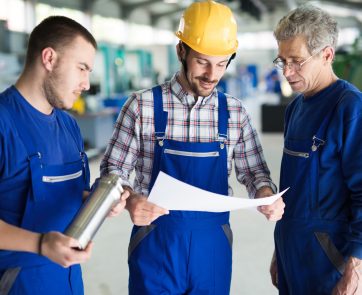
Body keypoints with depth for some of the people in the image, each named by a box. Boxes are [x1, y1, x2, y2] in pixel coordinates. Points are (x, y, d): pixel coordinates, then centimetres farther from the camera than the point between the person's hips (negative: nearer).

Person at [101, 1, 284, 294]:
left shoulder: (234, 112, 2)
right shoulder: (143, 105, -6)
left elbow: (253, 171, 9)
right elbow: (113, 170, -3)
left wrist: (267, 194, -14)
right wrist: (129, 199, -24)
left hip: (213, 245, 3)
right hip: (155, 242, -3)